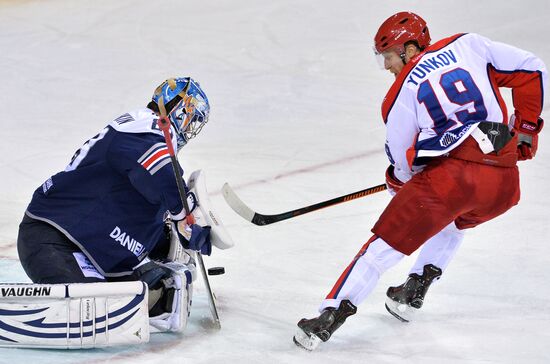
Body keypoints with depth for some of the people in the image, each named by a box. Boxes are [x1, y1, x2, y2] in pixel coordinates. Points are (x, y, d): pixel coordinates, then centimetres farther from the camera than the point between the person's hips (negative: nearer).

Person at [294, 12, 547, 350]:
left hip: (450, 176, -4)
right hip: (504, 183, 5)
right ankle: (413, 291, 32)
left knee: (386, 243, 6)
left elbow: (403, 163, 13)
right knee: (454, 221, 36)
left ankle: (331, 314, -1)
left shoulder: (402, 91, 10)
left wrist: (398, 179, 36)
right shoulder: (469, 45, 17)